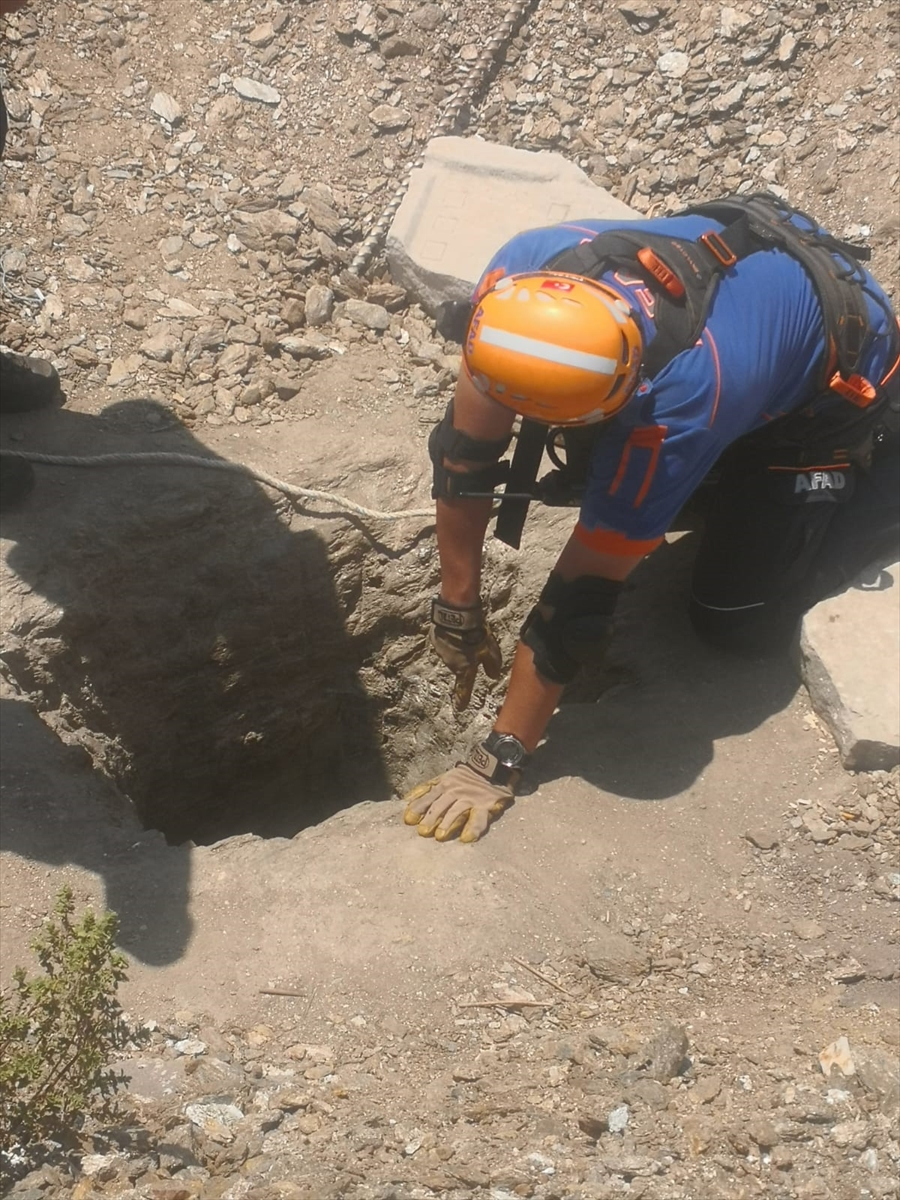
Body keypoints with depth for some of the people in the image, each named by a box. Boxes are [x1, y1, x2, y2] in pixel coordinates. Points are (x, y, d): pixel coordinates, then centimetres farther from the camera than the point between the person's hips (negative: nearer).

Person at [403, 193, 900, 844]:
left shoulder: (676, 408, -44)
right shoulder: (524, 269, -30)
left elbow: (580, 597, -36)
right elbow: (466, 448, -18)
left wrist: (497, 765, -28)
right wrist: (459, 609, -12)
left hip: (842, 383, -6)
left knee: (739, 620, -9)